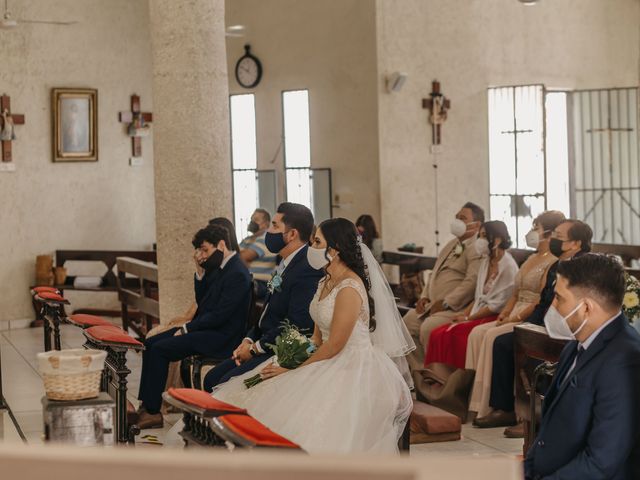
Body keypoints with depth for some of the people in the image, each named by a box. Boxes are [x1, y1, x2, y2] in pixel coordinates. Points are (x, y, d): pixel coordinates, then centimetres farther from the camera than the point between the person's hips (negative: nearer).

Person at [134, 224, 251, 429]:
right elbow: (201, 301, 15)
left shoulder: (237, 274, -19)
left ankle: (153, 412, -10)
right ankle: (146, 404, 2)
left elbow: (219, 315, -22)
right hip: (205, 328, 10)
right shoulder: (217, 266, 11)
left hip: (220, 337, -10)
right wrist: (200, 272, 2)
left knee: (160, 350, -18)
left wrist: (187, 329, -15)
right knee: (151, 343, 3)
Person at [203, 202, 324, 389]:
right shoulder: (286, 263, 14)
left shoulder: (308, 270, -19)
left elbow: (297, 324, -24)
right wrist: (249, 340, 3)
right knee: (212, 379, 4)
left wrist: (256, 347, -15)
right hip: (267, 345, 10)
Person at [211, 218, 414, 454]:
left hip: (354, 369, -9)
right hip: (329, 361, 9)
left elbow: (334, 346, -18)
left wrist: (294, 370, -13)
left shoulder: (349, 289, -18)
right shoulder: (325, 283, 12)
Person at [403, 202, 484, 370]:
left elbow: (472, 281, -24)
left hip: (456, 307, -10)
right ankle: (419, 371, 10)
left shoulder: (477, 248, -12)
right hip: (434, 304, 10)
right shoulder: (452, 244, 22)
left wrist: (446, 303, -23)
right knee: (409, 320, 4)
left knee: (429, 327, -28)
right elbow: (435, 273, 27)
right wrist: (425, 296, 10)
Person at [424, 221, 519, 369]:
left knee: (455, 334, -27)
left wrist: (468, 318, -11)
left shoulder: (508, 266, -12)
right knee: (438, 334, -13)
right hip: (479, 315, 8)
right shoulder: (486, 261, 14)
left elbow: (498, 304, -14)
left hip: (496, 317, -8)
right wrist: (464, 314, 1)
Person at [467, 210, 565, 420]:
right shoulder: (531, 259, 22)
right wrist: (504, 314, 6)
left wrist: (515, 318, -18)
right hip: (514, 318, 9)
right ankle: (477, 402, -16)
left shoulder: (553, 262, -9)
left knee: (492, 336, -27)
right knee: (477, 333, -12)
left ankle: (487, 408, -23)